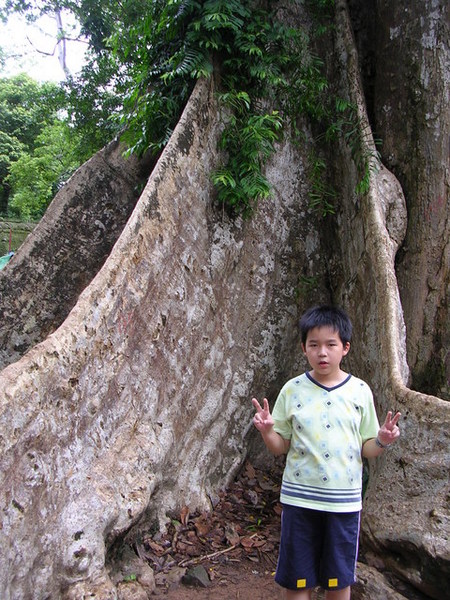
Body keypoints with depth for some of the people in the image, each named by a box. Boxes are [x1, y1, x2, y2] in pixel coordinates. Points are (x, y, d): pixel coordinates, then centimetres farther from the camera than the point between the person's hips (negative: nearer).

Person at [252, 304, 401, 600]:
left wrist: (382, 441, -18)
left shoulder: (360, 391, -2)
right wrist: (266, 430, -19)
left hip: (344, 501, 0)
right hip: (299, 499, 0)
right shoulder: (292, 390, -4)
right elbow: (281, 446, 1)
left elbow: (367, 449, 3)